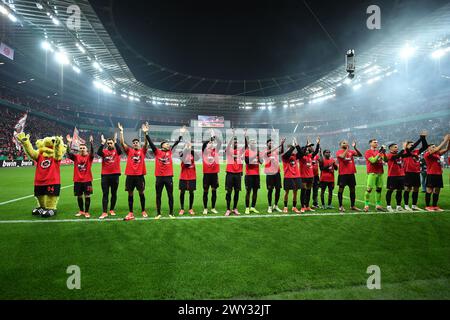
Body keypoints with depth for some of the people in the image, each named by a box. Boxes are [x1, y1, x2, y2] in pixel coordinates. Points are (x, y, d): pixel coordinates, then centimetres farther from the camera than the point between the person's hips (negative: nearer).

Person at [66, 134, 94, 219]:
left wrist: (91, 143, -34)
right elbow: (69, 153, -10)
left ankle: (86, 212, 10)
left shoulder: (89, 157, -1)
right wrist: (69, 143, -21)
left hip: (87, 180, -2)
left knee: (87, 196, 0)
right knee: (79, 196, 11)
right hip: (77, 180, 2)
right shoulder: (76, 157, 4)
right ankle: (81, 211, 27)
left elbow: (92, 152, -20)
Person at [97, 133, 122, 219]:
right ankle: (104, 212, 2)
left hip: (115, 175, 0)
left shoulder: (117, 151, 4)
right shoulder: (104, 151, 6)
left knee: (114, 194, 9)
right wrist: (103, 143, -17)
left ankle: (111, 210, 24)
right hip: (105, 175, 0)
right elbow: (98, 152, -15)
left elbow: (119, 150, -19)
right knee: (105, 194, 0)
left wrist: (115, 141, -23)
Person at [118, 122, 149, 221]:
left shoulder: (142, 151, 5)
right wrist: (121, 131, -13)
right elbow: (122, 143, -3)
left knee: (141, 193, 8)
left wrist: (145, 133, -25)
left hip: (140, 175, -1)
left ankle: (143, 211, 21)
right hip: (130, 175, 1)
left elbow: (146, 143, -11)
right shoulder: (129, 151, 7)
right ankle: (130, 213, 13)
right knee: (130, 194, 6)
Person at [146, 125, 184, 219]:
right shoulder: (157, 152, 1)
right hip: (159, 177, -2)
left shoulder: (170, 151, 8)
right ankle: (158, 213, 19)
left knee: (170, 195, 7)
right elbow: (150, 142, -6)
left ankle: (171, 213, 17)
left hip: (169, 176, 2)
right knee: (158, 196, 8)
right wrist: (146, 133, -13)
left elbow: (176, 143, 7)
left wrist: (181, 134, 3)